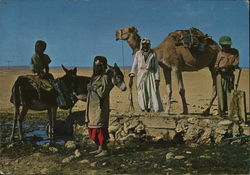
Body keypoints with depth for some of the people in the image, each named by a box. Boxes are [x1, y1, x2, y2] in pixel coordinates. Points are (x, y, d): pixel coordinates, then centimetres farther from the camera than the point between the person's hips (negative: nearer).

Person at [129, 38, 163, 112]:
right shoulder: (138, 54, 5)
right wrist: (131, 77, -8)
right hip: (141, 76, 1)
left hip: (151, 76, -1)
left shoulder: (153, 54, 2)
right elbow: (134, 66, 4)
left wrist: (157, 80, -6)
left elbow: (156, 67, 1)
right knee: (142, 95, 2)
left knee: (154, 95, -6)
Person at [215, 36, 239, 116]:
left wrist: (230, 66, -17)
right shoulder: (220, 53, 17)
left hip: (229, 75, -2)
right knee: (220, 92, -2)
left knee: (229, 92, -11)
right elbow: (216, 64, 16)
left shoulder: (234, 52, 12)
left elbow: (236, 63, 4)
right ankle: (221, 111, 1)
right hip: (220, 74, 2)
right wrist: (217, 68, -8)